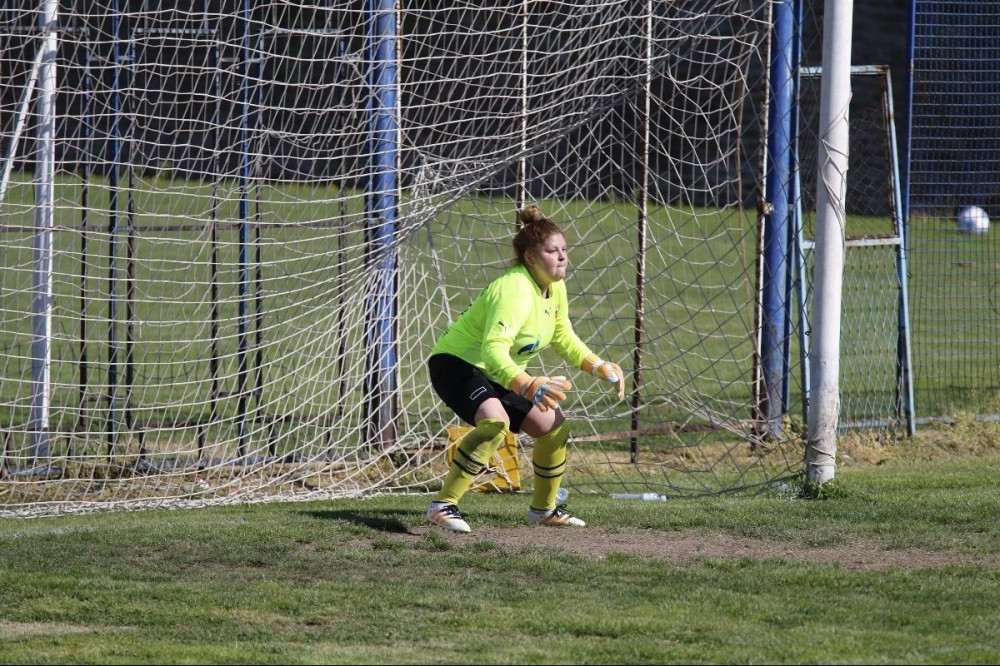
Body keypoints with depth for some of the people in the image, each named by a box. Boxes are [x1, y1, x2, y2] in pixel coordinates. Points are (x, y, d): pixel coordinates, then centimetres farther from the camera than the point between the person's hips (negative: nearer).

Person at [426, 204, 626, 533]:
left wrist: (598, 366, 2)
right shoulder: (515, 290, -30)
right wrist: (527, 386, -56)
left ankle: (543, 508, 31)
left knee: (554, 427, 10)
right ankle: (442, 506, -32)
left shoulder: (555, 288, 0)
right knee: (496, 421, -35)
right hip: (456, 364, -10)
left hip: (498, 374, 10)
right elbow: (493, 351, -41)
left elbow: (564, 339, 17)